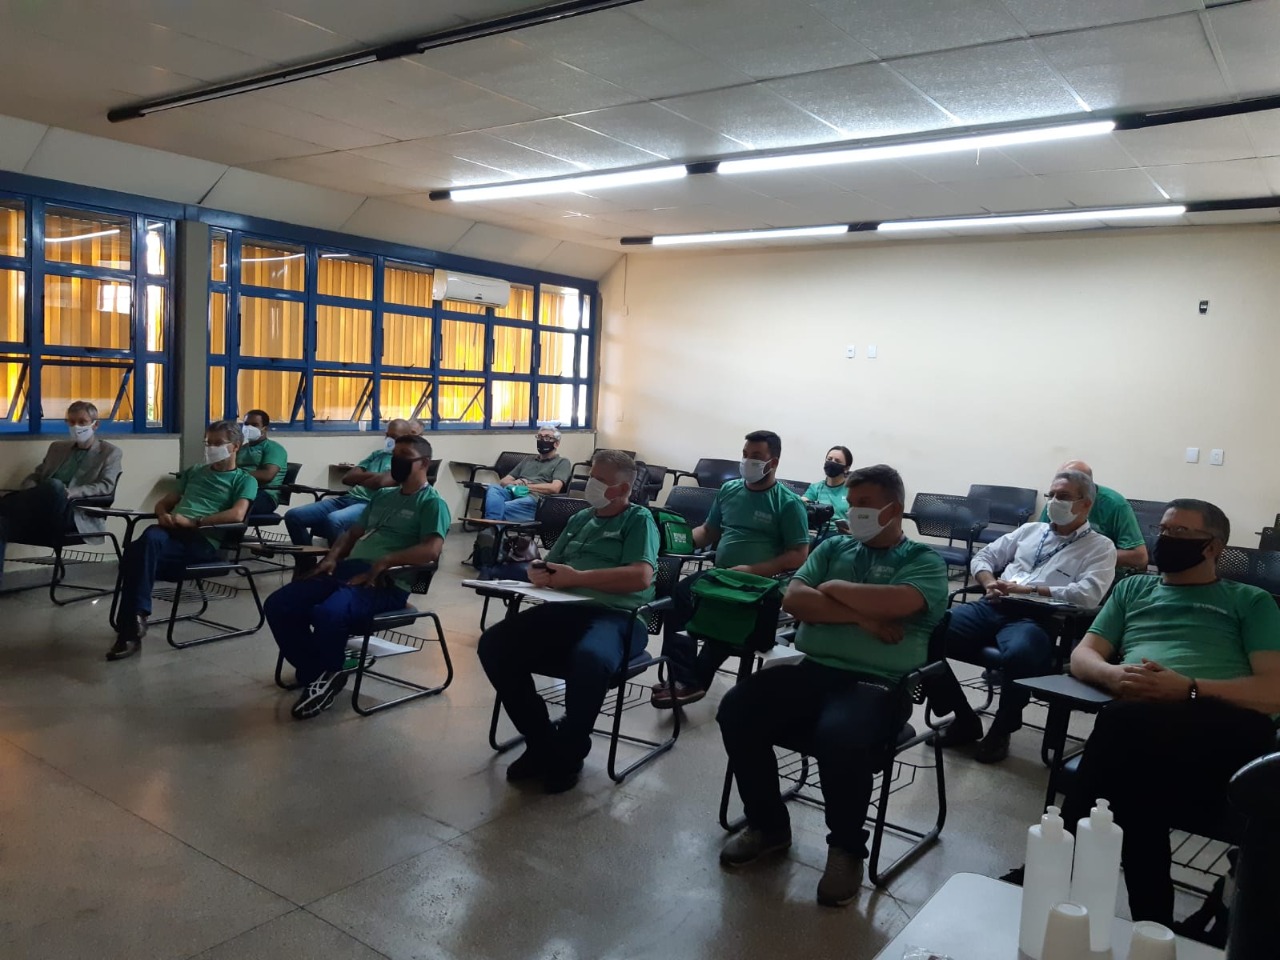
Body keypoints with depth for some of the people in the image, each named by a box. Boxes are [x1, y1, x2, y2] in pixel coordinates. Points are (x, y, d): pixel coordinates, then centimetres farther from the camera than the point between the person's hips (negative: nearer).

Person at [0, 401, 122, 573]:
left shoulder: (110, 452, 14)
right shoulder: (57, 447, 29)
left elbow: (106, 486, -1)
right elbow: (33, 477, 23)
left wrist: (72, 493, -21)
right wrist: (32, 495, -4)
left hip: (77, 518, -5)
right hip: (40, 517, 5)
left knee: (55, 486, -37)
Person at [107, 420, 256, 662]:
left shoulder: (244, 480, 11)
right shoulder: (194, 472, 31)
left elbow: (237, 515, -7)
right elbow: (163, 502, 30)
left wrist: (193, 521, -13)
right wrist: (163, 515, 4)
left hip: (204, 540, -5)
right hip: (172, 532, 5)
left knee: (148, 541, -35)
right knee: (135, 550, -31)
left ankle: (131, 625, -31)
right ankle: (130, 629, -30)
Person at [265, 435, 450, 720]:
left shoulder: (432, 503, 0)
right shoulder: (381, 496, 26)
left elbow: (432, 549, -15)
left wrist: (383, 562, -23)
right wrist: (332, 556, 8)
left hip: (386, 584, -8)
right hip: (346, 569, 8)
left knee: (327, 613, -35)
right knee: (277, 605, -11)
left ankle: (329, 675, -4)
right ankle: (316, 675, 1)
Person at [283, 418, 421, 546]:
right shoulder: (378, 454, 25)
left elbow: (380, 482, -15)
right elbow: (346, 477, 15)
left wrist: (359, 479, 5)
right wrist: (370, 475, -3)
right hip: (349, 498, 9)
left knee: (333, 519, -38)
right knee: (293, 515, -3)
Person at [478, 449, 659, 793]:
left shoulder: (639, 520, 5)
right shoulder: (579, 519, 25)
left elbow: (641, 577, -11)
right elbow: (550, 565, 25)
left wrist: (577, 577, -13)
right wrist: (539, 572, -1)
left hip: (617, 616, -6)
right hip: (564, 610, 6)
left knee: (590, 660, -39)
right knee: (494, 643, -16)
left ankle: (569, 754, -10)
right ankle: (542, 743, -2)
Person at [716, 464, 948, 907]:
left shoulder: (926, 561, 6)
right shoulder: (833, 547, 18)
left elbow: (893, 604, -17)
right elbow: (793, 600, 2)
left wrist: (835, 588, -2)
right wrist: (862, 616, -9)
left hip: (877, 684, -4)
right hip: (812, 669, 5)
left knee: (840, 738, -36)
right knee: (736, 710, -19)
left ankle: (847, 847, -6)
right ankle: (767, 824, 4)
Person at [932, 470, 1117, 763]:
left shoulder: (1100, 547, 10)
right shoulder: (1030, 530, 25)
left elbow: (1088, 594, -8)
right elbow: (983, 557, 24)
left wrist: (1028, 590, -11)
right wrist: (990, 583, 1)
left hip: (1039, 620, -5)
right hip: (993, 607, 5)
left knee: (1019, 653, -41)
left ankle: (1001, 730, -12)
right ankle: (964, 718, -4)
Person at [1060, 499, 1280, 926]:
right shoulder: (1132, 588, 30)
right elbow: (1081, 658, 20)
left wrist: (1188, 689, -10)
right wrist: (1115, 675, -6)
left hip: (1226, 728, -2)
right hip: (1143, 721, 3)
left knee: (1125, 721, -37)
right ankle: (1151, 924, -21)